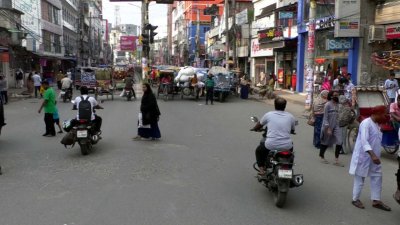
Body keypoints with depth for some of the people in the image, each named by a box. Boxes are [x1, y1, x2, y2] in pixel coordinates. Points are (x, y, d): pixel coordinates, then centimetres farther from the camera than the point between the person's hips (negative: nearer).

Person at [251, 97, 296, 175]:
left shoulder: (268, 115, 3)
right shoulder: (291, 117, 6)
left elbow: (259, 125, 20)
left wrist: (254, 129, 43)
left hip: (270, 146, -1)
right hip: (286, 147, 2)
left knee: (259, 151, 30)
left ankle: (261, 168, 13)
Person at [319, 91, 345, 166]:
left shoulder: (337, 104, 6)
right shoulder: (328, 104, -13)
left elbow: (337, 116, 14)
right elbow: (325, 118, -16)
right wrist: (328, 128, -20)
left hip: (336, 126, 6)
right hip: (328, 126, -5)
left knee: (339, 142, -6)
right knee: (325, 143, 9)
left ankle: (336, 160, 2)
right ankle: (322, 157, 31)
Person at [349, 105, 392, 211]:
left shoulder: (376, 124, 11)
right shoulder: (366, 123, -19)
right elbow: (364, 141, -28)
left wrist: (375, 155, 19)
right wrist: (372, 155, -36)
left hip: (374, 156, 9)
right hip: (363, 156, -9)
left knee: (377, 177, 10)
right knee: (360, 178, 3)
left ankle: (376, 200, 19)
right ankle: (355, 199, 17)